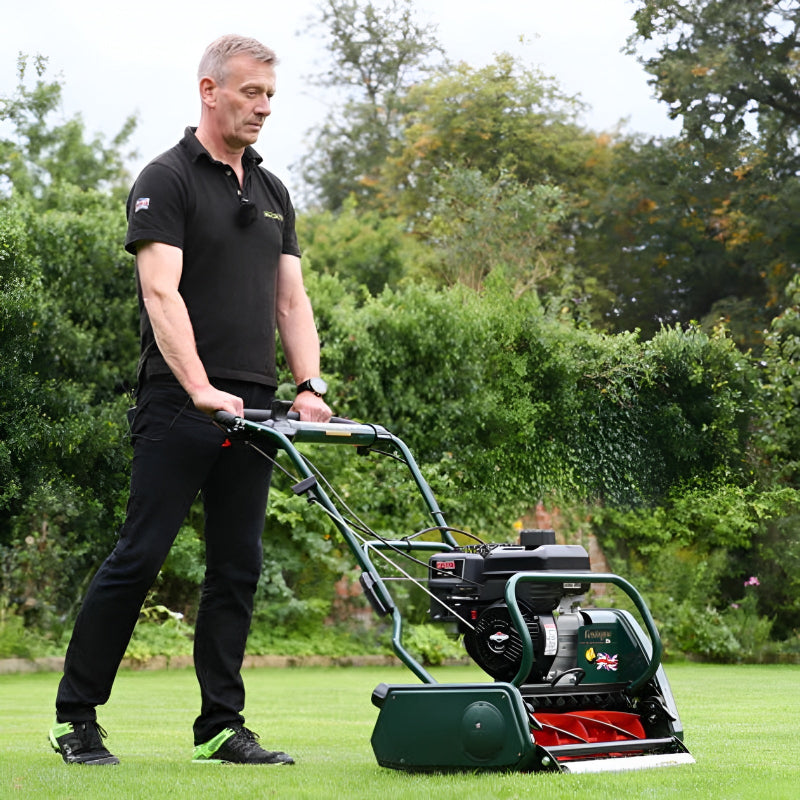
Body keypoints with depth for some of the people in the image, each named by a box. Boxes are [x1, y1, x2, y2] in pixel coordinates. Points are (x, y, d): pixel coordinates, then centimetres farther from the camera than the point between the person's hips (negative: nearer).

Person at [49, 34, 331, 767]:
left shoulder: (273, 193, 17)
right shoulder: (167, 181, -5)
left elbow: (291, 299, 14)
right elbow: (162, 293, -16)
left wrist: (311, 387, -1)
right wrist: (201, 389, -26)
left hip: (253, 410, 7)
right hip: (179, 410, -7)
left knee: (238, 569, 6)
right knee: (139, 558, -6)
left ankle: (222, 727, 12)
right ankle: (76, 717, 4)